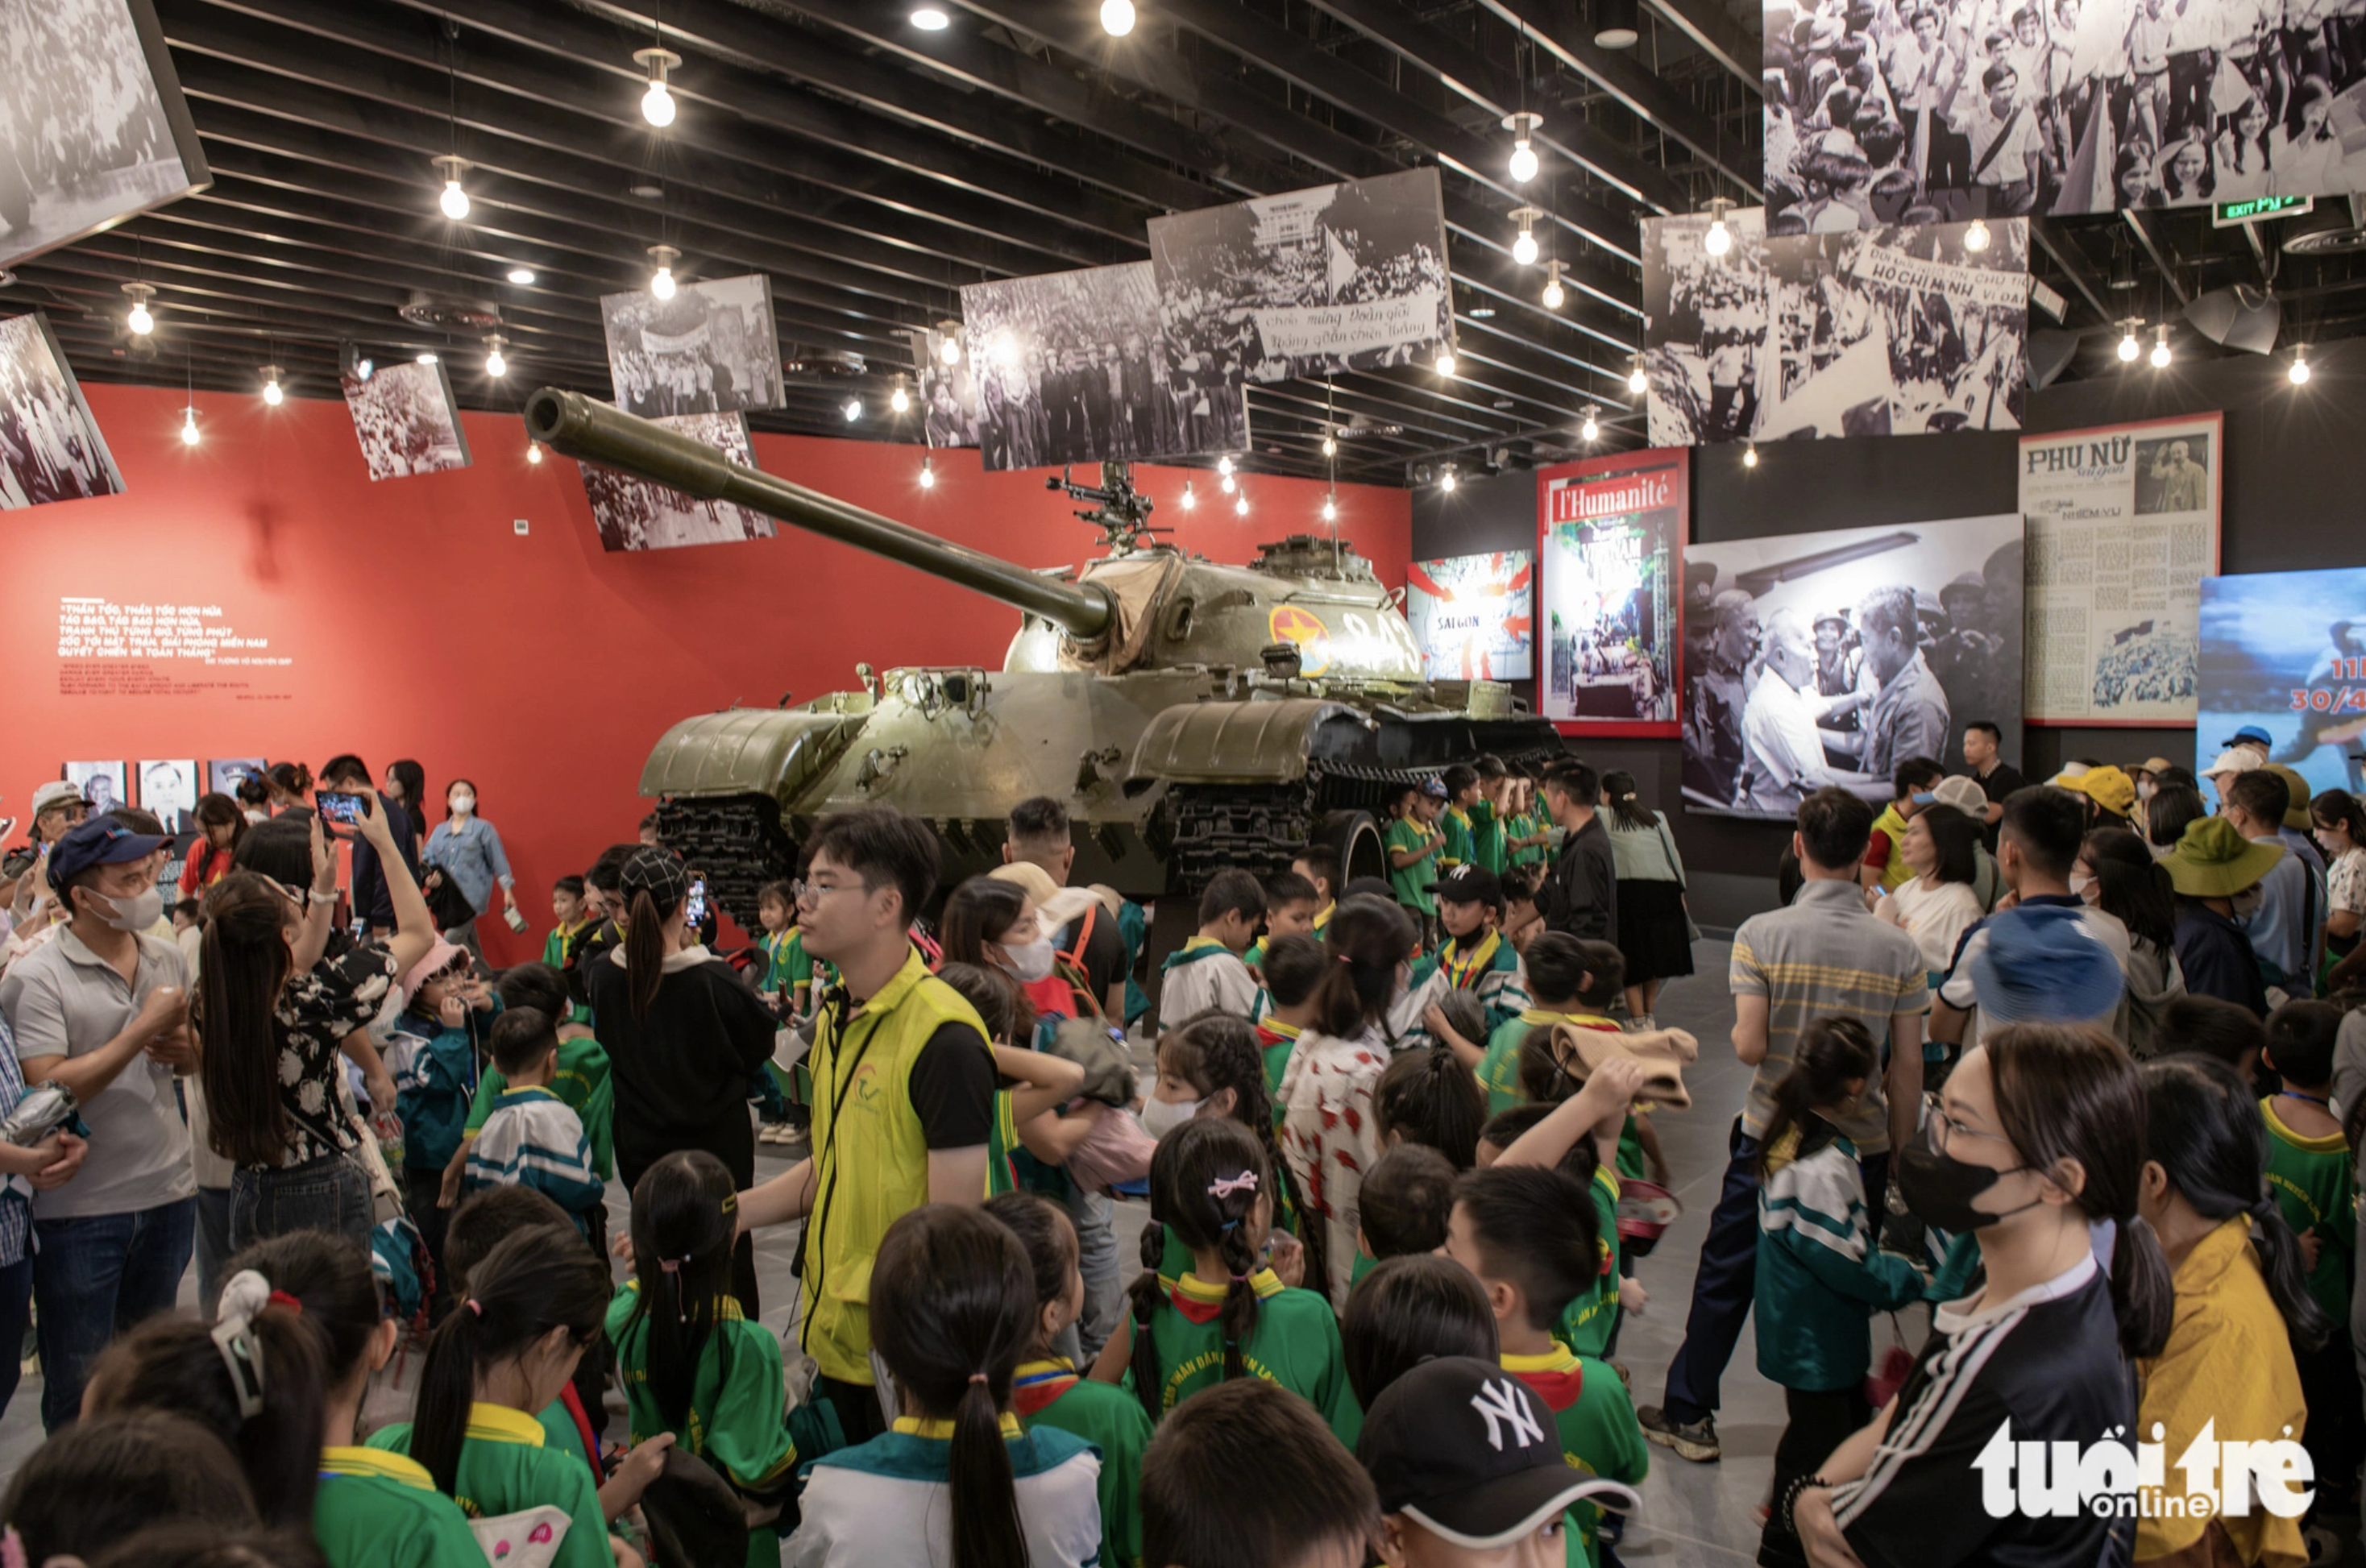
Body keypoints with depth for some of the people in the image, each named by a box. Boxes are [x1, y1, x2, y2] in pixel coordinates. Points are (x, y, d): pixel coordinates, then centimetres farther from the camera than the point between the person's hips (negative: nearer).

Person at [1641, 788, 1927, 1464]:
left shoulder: (1761, 935, -13)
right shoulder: (1899, 949, -7)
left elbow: (1750, 1047, -17)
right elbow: (1908, 1065, -3)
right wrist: (1899, 1153, 8)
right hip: (1861, 1145, 1)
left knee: (1726, 1276, 13)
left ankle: (1689, 1415, 25)